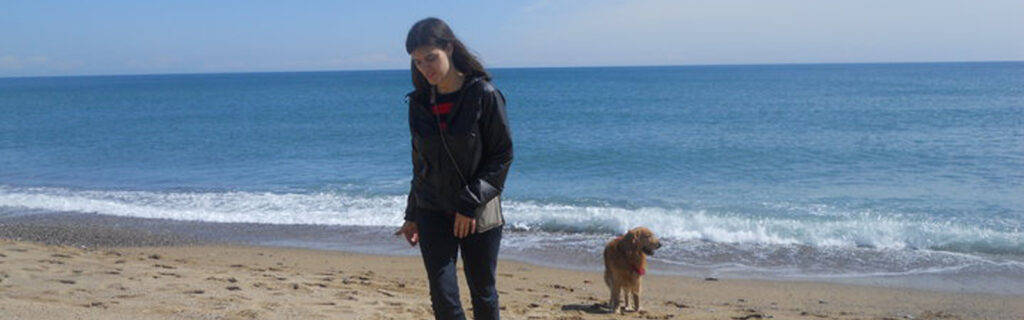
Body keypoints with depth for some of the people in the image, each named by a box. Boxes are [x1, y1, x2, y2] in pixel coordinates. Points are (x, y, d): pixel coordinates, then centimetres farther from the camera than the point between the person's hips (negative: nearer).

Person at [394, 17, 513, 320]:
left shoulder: (483, 94, -11)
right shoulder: (420, 102, 4)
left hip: (479, 214, -3)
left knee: (483, 294, 8)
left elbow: (502, 155, -10)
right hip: (433, 213, 3)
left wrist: (470, 204, -15)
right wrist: (412, 216, 14)